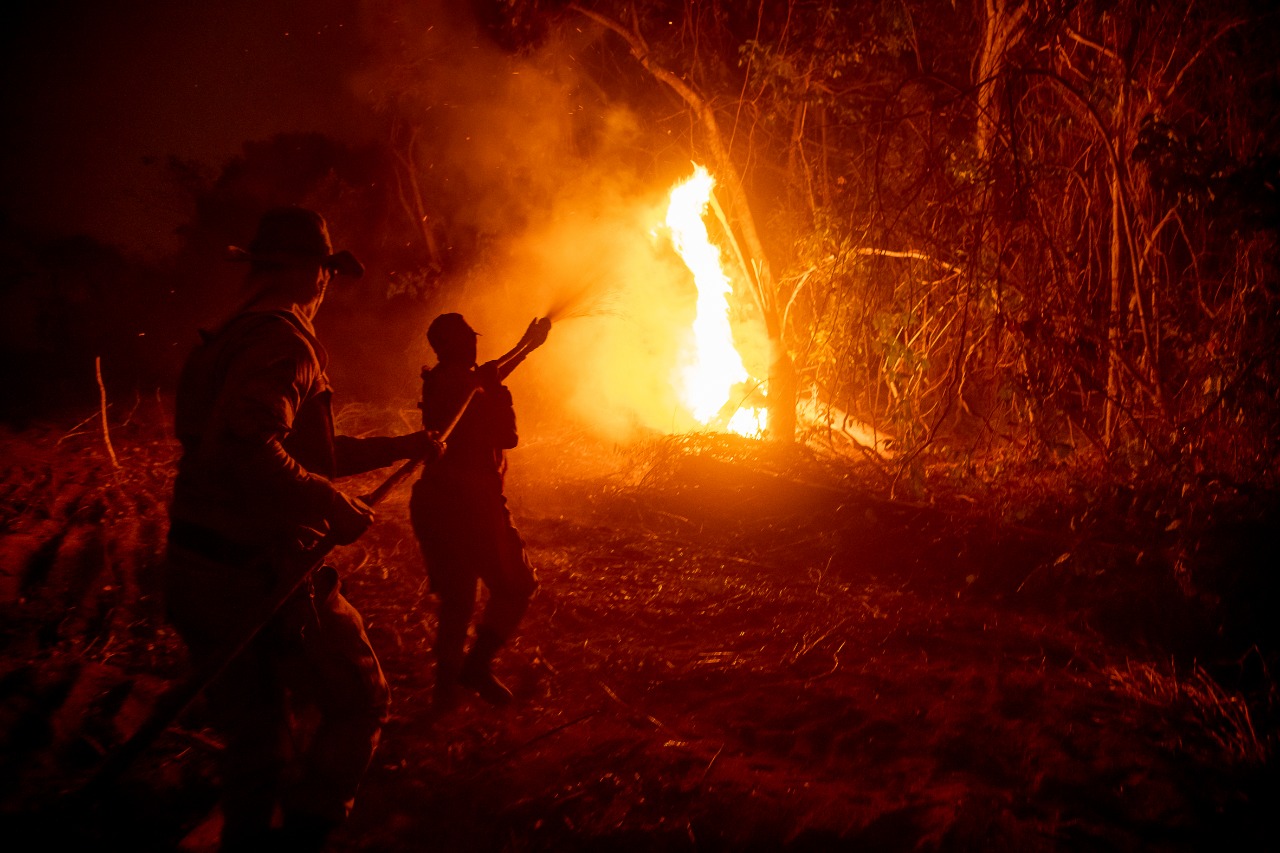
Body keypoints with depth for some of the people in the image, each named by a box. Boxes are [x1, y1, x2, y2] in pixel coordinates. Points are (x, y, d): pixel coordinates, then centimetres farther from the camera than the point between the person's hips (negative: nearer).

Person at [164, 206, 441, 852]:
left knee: (256, 735, 19)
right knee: (358, 704, 7)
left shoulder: (232, 339, 18)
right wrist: (333, 505, -21)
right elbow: (247, 447, -31)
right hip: (262, 577, -9)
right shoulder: (283, 340, -14)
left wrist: (404, 446, 32)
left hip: (197, 577, 9)